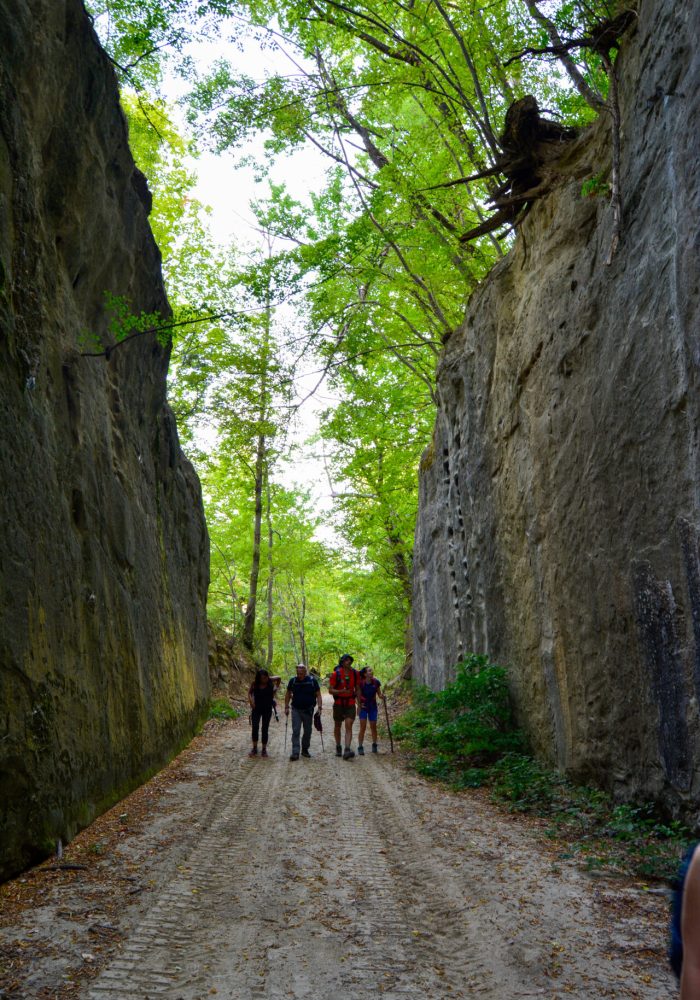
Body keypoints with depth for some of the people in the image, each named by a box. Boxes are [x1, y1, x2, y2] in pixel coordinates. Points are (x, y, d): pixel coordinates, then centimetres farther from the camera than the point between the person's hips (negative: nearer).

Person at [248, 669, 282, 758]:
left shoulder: (270, 681, -9)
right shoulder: (255, 684, -9)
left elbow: (279, 678, 12)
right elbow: (250, 692, 8)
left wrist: (276, 688, 4)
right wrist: (250, 700, -7)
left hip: (267, 709, 0)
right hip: (256, 708, 0)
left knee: (265, 729, 3)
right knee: (255, 727, -12)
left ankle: (264, 749, 12)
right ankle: (254, 749, -3)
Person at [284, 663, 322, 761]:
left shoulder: (312, 680, -5)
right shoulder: (293, 681, 0)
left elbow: (318, 695, -2)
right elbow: (288, 694, 10)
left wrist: (319, 707, -11)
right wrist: (286, 707, 4)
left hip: (308, 710, 0)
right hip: (296, 710, 0)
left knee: (307, 731, 10)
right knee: (295, 731, -8)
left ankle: (305, 749, 26)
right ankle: (295, 753, -10)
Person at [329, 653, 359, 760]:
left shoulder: (355, 674, 0)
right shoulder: (336, 674, -9)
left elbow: (357, 689, 10)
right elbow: (330, 690, -8)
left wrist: (359, 704, 9)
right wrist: (341, 691, -26)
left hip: (350, 704, 1)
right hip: (338, 704, -1)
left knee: (349, 726, -13)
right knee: (337, 726, 13)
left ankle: (347, 751, -22)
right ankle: (338, 747, 33)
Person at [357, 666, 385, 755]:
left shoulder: (376, 682, -9)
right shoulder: (361, 683, -16)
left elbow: (379, 694, 1)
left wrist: (382, 697, -19)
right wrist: (359, 704, -14)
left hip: (373, 707, 2)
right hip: (363, 707, -2)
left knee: (373, 727, 8)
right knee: (363, 727, -6)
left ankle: (374, 745, 27)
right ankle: (360, 747, 2)